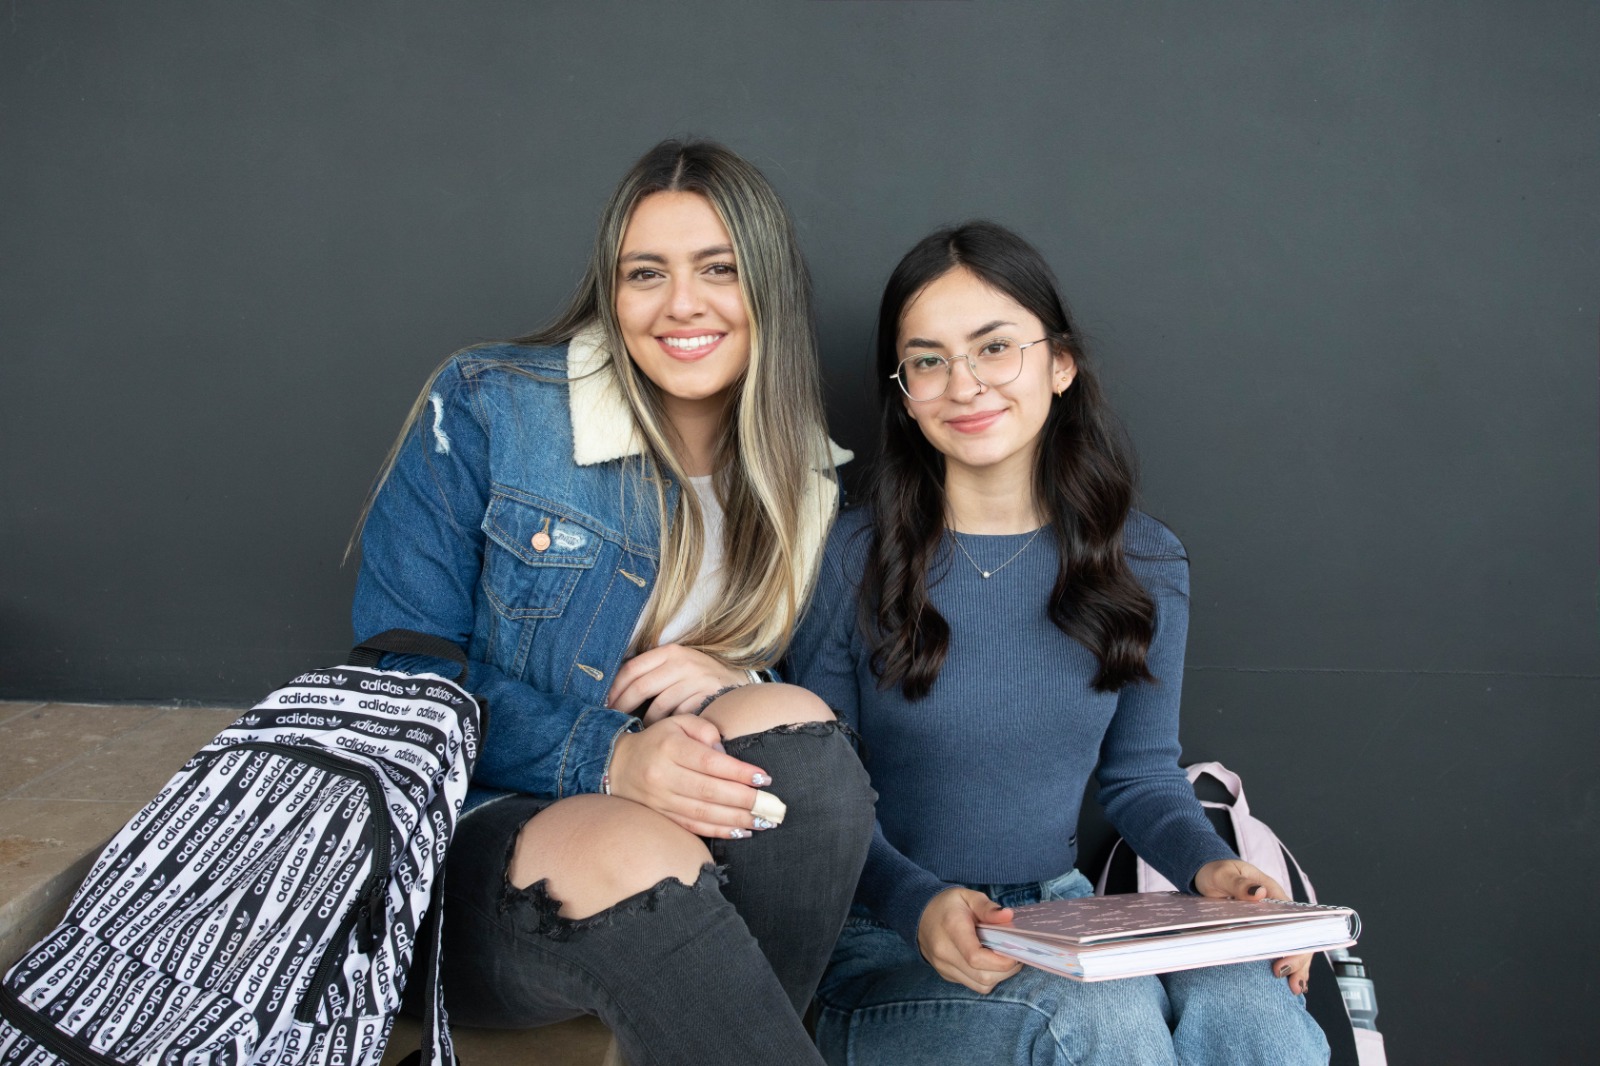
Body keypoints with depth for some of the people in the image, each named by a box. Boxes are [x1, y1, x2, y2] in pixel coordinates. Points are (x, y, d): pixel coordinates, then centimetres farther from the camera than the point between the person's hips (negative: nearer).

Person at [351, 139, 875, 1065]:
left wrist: (733, 683, -13)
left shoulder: (808, 486, 7)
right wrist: (607, 760, -23)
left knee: (791, 723, -28)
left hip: (695, 844, 4)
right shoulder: (486, 408, -5)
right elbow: (401, 670, -7)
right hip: (472, 841, -3)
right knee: (637, 851, -37)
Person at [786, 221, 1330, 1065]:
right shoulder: (849, 562, -8)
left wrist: (1213, 870, -7)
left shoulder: (1145, 563, 4)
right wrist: (919, 906, -23)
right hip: (892, 947, -3)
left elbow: (1142, 772, 13)